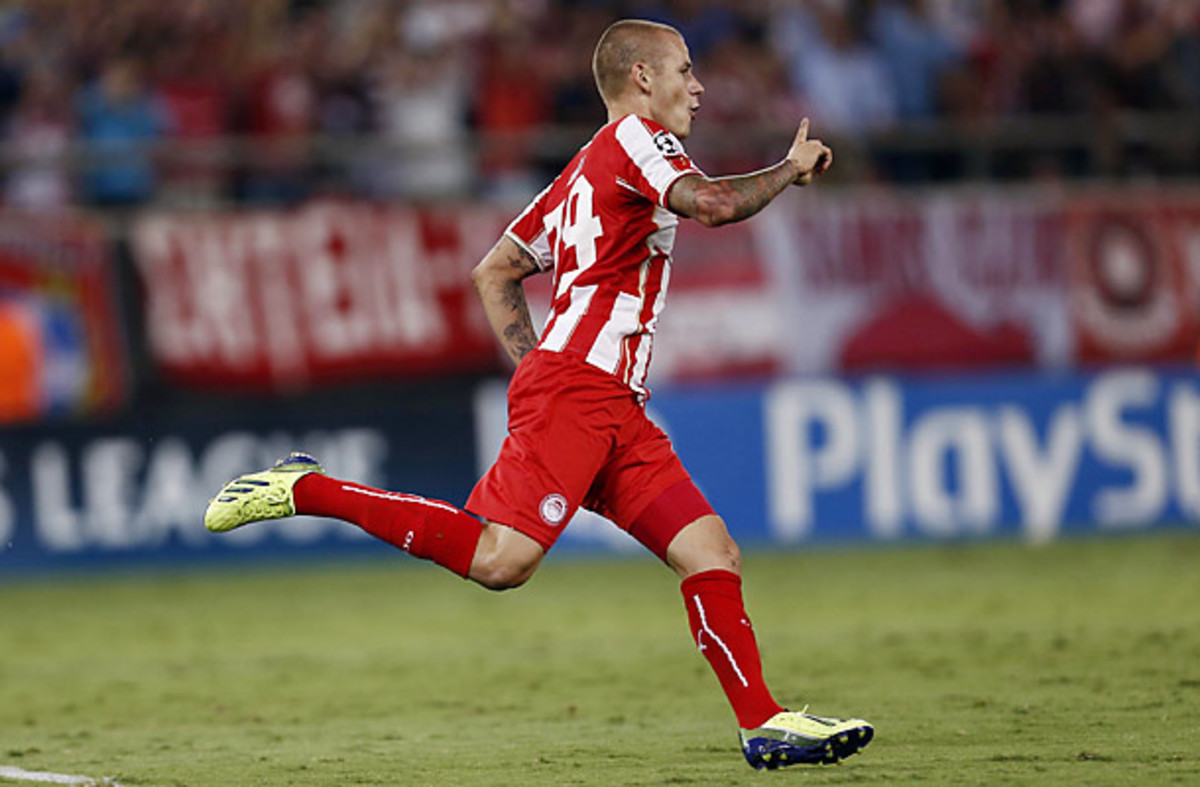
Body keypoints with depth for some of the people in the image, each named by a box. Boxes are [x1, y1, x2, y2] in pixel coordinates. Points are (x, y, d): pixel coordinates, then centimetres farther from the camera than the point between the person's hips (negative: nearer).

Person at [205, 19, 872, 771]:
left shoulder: (584, 172, 26)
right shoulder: (636, 138, -1)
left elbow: (495, 272, 29)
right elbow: (714, 204, -19)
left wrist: (537, 368, 23)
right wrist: (791, 168, -2)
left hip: (615, 409, 10)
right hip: (576, 389, -10)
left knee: (713, 552, 2)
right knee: (501, 559, -20)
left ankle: (765, 723, 0)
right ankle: (305, 489, -12)